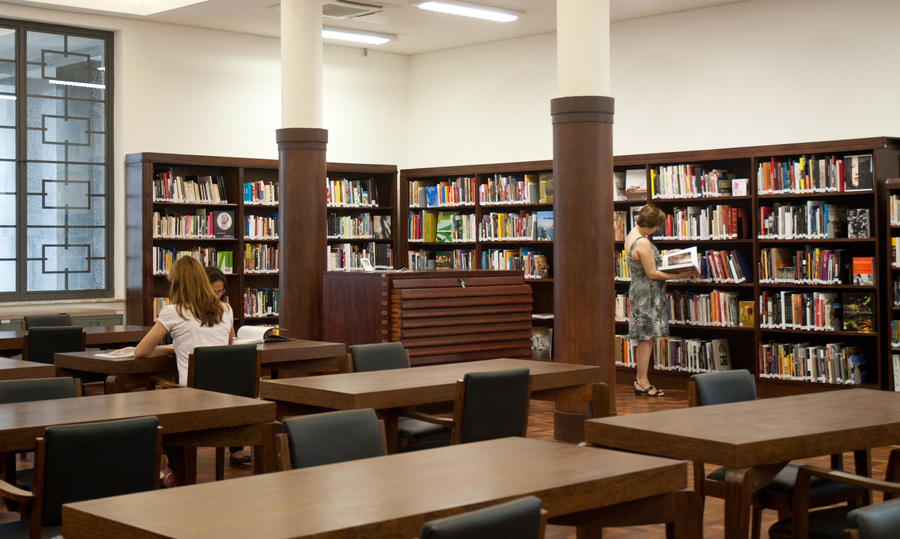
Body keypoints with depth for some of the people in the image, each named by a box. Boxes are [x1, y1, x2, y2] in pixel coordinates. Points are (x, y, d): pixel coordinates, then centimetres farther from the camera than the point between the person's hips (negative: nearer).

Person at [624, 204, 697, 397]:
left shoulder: (631, 235, 9)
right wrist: (678, 275, -14)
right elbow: (652, 274, -18)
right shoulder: (643, 243, -22)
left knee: (641, 338, 12)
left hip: (637, 289, 10)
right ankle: (642, 382, -2)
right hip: (647, 293, -10)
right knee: (647, 337, -5)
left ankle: (640, 378, 17)